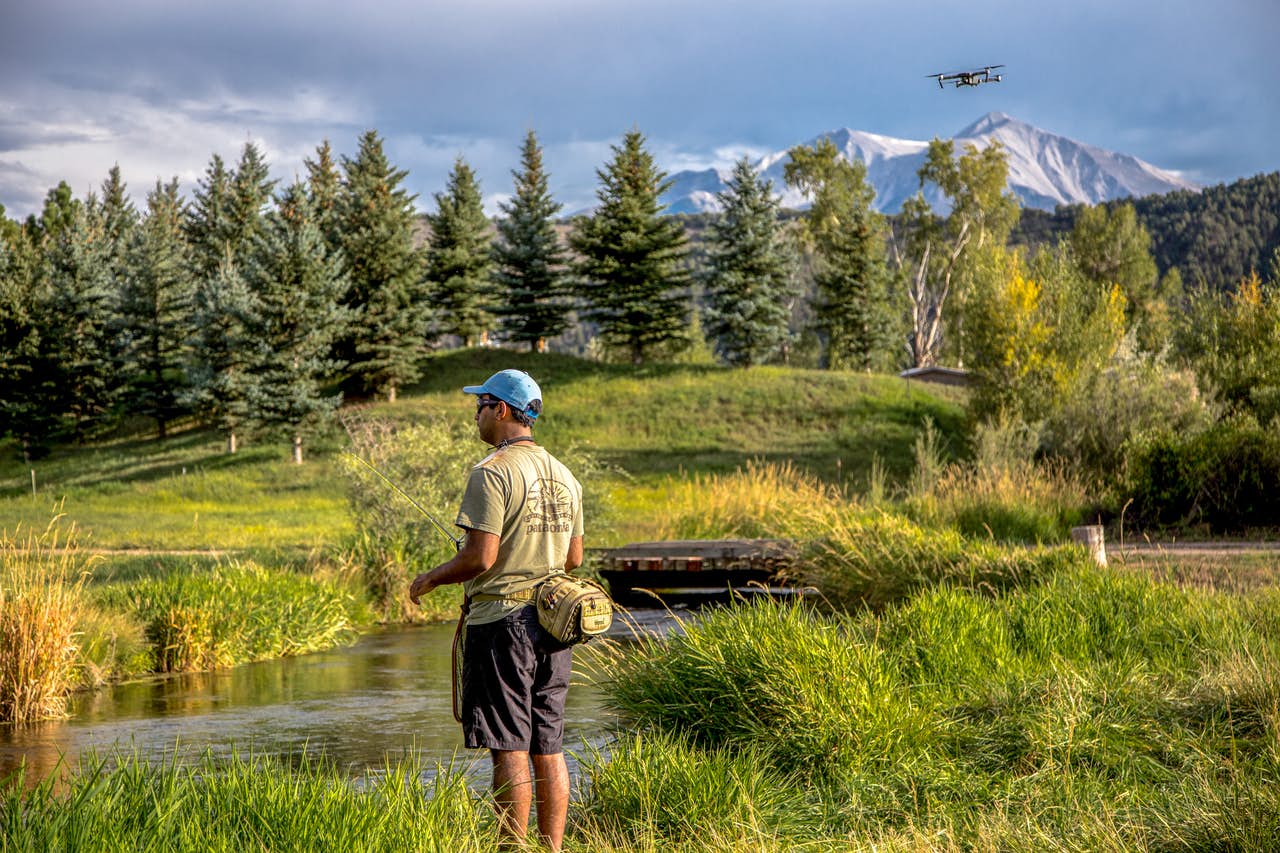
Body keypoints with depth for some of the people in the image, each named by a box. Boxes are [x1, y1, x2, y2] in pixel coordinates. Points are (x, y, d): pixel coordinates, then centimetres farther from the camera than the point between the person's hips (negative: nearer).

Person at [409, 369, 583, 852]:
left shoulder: (493, 472, -12)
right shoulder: (562, 475, 12)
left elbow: (480, 557, -17)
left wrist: (430, 579, -1)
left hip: (501, 619, -7)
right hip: (552, 622, 8)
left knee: (509, 750, -4)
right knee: (548, 749, 10)